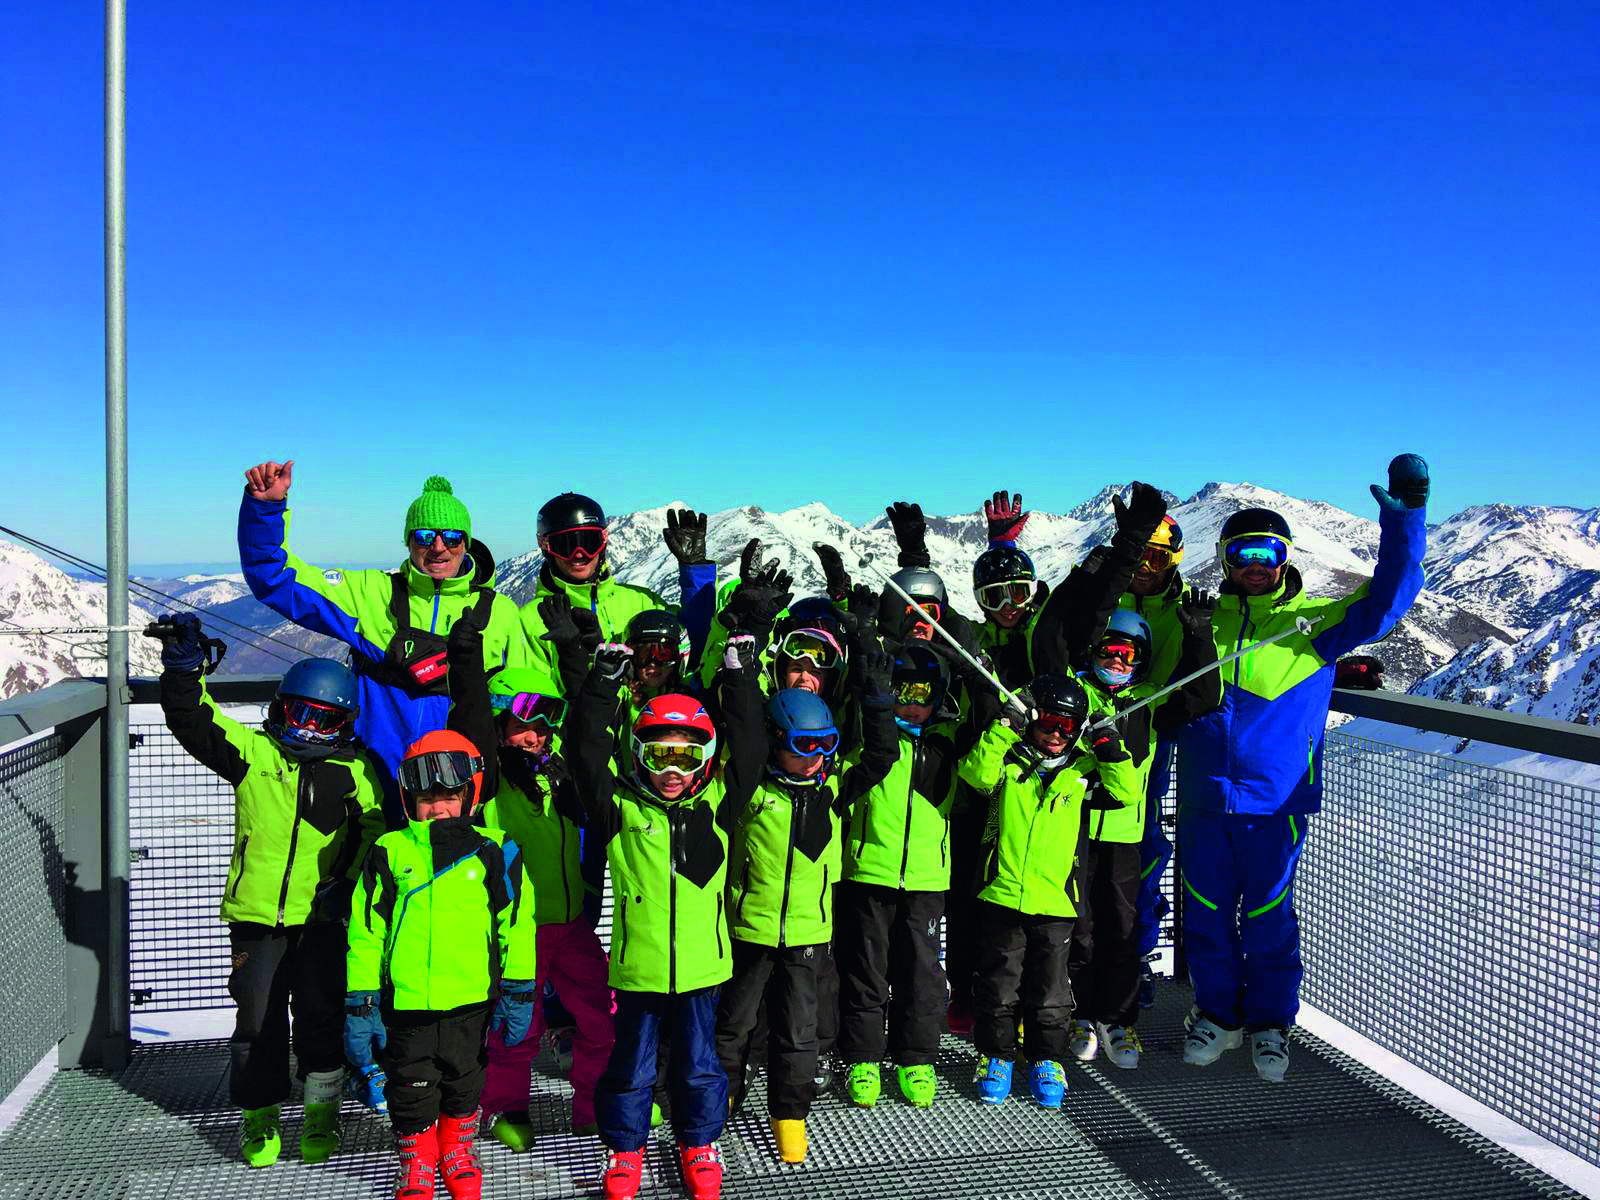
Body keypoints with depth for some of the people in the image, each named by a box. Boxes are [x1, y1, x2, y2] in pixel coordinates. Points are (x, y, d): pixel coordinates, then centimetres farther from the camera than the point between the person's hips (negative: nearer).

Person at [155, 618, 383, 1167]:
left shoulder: (355, 770, 3)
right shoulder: (252, 752, 3)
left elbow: (375, 829, 2)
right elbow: (194, 721, -4)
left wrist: (349, 882, -9)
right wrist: (183, 665, -18)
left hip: (321, 918, 0)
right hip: (256, 915, 1)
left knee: (321, 1020, 5)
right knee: (258, 1020, 6)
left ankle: (321, 1115, 25)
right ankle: (260, 1120, 24)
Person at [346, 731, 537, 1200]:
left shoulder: (493, 852, -3)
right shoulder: (389, 853, -2)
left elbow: (515, 923, 0)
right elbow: (365, 932, 2)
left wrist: (517, 992, -2)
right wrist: (361, 1002, 0)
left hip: (470, 999, 0)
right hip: (406, 1002, 0)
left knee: (464, 1083, 17)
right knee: (412, 1091, 12)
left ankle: (457, 1152, 39)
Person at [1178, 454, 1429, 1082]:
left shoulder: (1314, 621, 1)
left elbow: (1383, 601, -12)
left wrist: (1404, 521, -21)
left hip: (1274, 800, -2)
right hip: (1204, 798, 2)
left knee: (1269, 918, 7)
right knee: (1206, 914, 11)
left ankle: (1270, 1023, 26)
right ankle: (1218, 1014, 29)